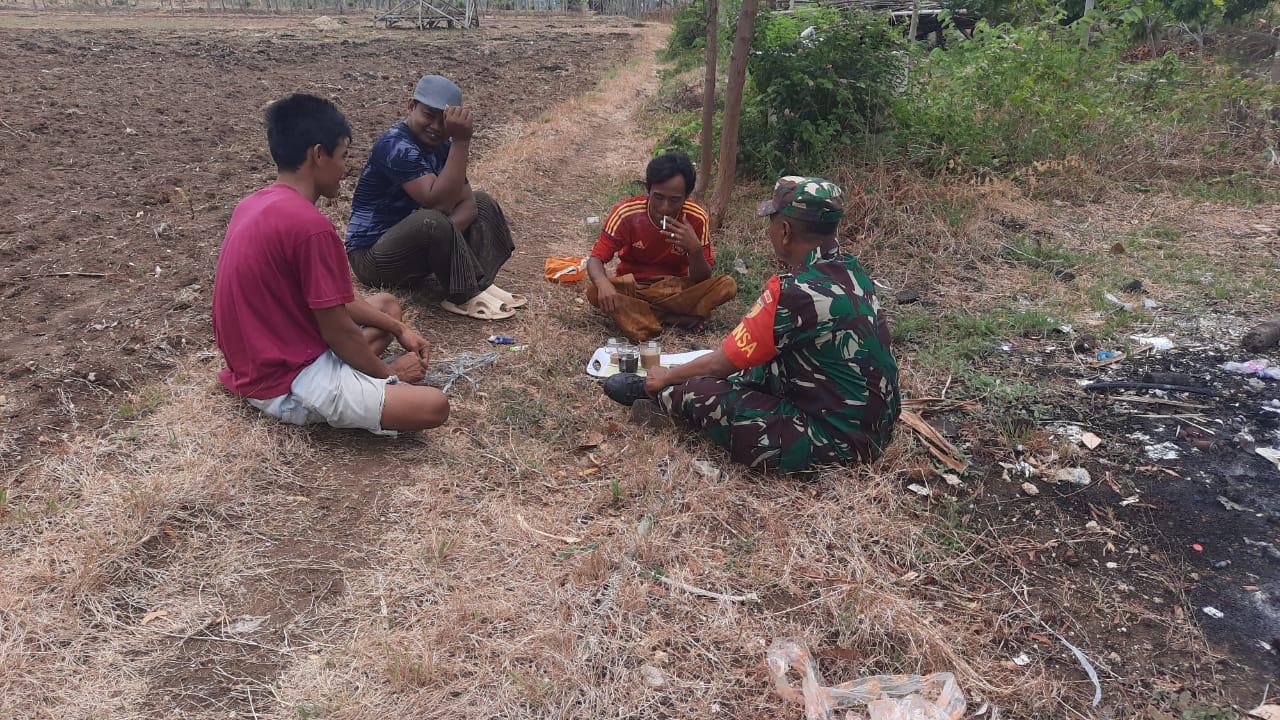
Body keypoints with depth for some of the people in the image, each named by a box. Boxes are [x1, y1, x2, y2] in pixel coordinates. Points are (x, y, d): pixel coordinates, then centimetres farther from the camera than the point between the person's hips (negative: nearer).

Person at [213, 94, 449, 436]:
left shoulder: (257, 203, 7)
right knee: (433, 406, -18)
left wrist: (398, 328, 12)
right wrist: (388, 371, -1)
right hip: (287, 385, -10)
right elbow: (337, 331, -18)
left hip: (263, 363, 10)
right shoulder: (310, 225, -24)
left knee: (387, 304, 24)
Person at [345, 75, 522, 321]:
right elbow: (437, 202, -34)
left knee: (483, 203, 4)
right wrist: (461, 141, -35)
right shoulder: (396, 146, -22)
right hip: (372, 256, -9)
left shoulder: (441, 146, 3)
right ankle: (465, 297, -18)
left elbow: (467, 202, -3)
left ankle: (479, 285, -12)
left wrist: (449, 230, -26)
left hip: (414, 242, 9)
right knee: (432, 222, -37)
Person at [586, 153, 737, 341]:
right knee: (594, 292, -32)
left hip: (676, 288, 1)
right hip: (632, 288, -1)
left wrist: (695, 249, -33)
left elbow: (701, 281, -12)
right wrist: (603, 283, -42)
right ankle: (676, 316, -25)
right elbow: (595, 259, -18)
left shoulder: (696, 218, -16)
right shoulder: (626, 213, -19)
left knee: (727, 286, -25)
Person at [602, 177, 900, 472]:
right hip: (875, 422, 9)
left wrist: (667, 377, 5)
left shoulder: (796, 293, -24)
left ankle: (653, 394, 25)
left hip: (836, 440, -8)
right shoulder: (850, 268, 1)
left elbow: (722, 363, -12)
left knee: (700, 394, -5)